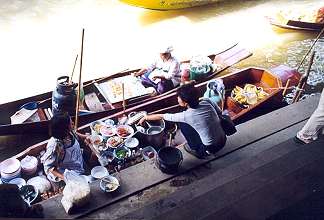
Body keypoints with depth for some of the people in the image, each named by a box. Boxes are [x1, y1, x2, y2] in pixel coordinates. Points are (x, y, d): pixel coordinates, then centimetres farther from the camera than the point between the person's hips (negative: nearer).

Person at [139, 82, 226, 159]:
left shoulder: (186, 115, -22)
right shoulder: (207, 102, -11)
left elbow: (162, 116, -9)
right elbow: (219, 112, 9)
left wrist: (146, 117, 6)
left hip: (211, 148, -6)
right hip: (223, 140, 6)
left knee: (182, 124, 2)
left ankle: (198, 150, 16)